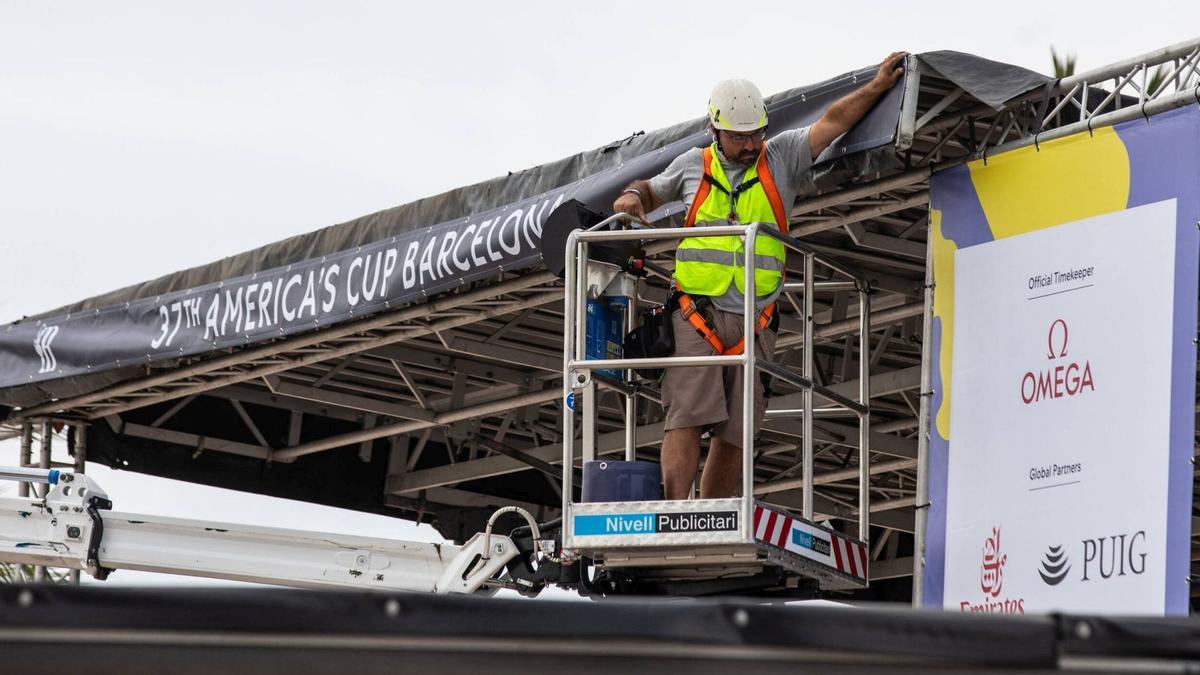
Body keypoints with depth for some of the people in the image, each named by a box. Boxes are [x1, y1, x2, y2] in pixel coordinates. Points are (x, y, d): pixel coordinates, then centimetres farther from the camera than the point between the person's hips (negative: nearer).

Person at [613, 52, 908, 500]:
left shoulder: (782, 158, 12)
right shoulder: (693, 166, 14)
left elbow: (833, 121, 10)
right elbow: (653, 191, 31)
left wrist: (878, 86, 3)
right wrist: (633, 196, 9)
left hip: (754, 324, 1)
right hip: (696, 316, -1)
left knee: (735, 433, 0)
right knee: (686, 417, -13)